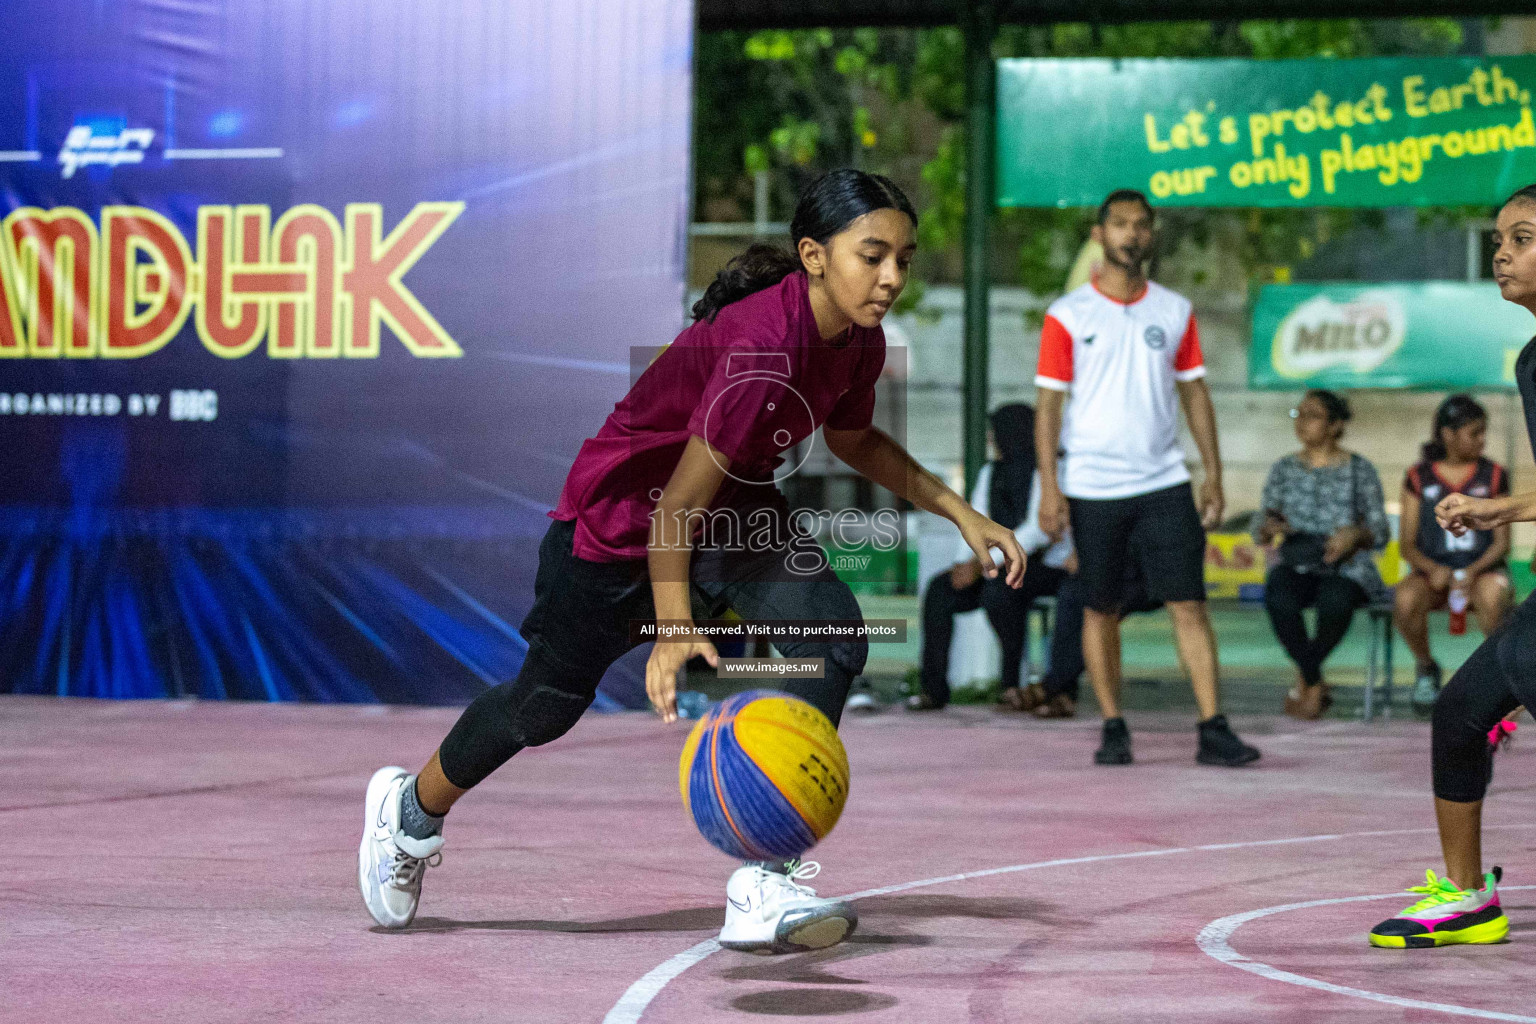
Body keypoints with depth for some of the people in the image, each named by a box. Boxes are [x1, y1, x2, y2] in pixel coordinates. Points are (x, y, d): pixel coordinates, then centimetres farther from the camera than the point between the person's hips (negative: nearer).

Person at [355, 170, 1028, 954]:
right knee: (547, 700, 12)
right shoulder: (760, 344, -37)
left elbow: (854, 441, 12)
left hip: (734, 504, 6)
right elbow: (678, 504, -35)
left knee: (833, 633, -21)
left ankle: (762, 887, -21)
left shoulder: (857, 341, -12)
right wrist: (676, 629, -42)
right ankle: (411, 809, 44)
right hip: (622, 510, -6)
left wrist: (960, 514, 6)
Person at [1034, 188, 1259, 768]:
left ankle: (1212, 729, -7)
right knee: (1101, 610, 5)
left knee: (1189, 604, -6)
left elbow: (1195, 393, 12)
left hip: (1164, 482, 2)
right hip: (1093, 487, -1)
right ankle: (1113, 729, 14)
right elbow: (1048, 403, -2)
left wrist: (1213, 475, 6)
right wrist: (1048, 487, -9)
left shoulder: (1175, 311, 8)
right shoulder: (1067, 315, -1)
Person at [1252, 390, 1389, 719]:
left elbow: (1381, 531, 3)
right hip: (1296, 566, 2)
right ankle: (1316, 685, -18)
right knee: (1278, 599, -35)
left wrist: (1356, 534, -20)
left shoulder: (1359, 470, 8)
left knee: (1335, 600, -39)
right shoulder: (1284, 469, 16)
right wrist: (1268, 527, -13)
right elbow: (1259, 531, 12)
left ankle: (1303, 678, -13)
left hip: (1347, 568, -2)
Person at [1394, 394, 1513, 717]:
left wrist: (1475, 571, -18)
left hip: (1482, 570, -1)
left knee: (1492, 597, -39)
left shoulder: (1493, 476, 6)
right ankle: (1426, 668, -5)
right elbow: (1408, 545, 3)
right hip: (1433, 572, 1)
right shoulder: (1419, 478, 5)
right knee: (1405, 601, -34)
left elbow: (1502, 542, 1)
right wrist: (1433, 569, -18)